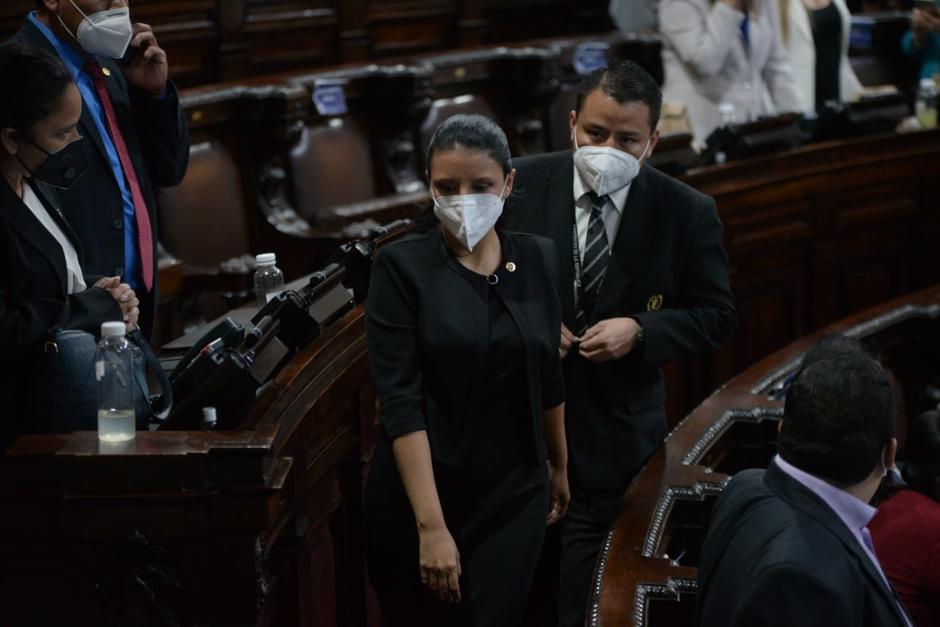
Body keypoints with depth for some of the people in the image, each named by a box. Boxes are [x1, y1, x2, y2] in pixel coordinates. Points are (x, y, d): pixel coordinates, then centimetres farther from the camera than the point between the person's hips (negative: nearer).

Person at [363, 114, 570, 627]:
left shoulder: (537, 260, 2)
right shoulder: (401, 267, -10)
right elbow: (401, 403, -16)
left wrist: (560, 466, 23)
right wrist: (431, 526, -22)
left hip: (514, 497, 3)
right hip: (418, 497, -3)